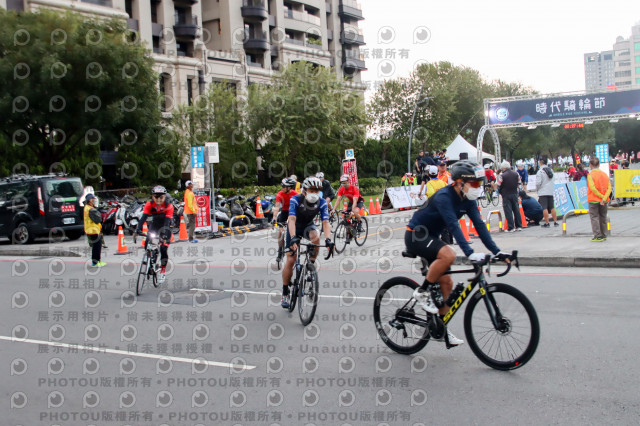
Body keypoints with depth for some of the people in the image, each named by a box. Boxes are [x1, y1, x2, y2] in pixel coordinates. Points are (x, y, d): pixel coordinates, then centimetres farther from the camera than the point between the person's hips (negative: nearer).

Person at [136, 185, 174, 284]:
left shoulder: (169, 206, -25)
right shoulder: (149, 205, -19)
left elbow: (167, 221, -34)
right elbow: (143, 217, -29)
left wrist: (164, 232, -50)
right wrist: (139, 229, -46)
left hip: (164, 227, -3)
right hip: (154, 225, 3)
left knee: (163, 248, -16)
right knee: (147, 243, -18)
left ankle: (163, 272, -2)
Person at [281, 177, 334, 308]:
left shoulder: (322, 202, -23)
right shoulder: (296, 200, -30)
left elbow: (325, 222, -30)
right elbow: (292, 220, -40)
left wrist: (328, 239, -46)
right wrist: (293, 238, -56)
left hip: (308, 226, 2)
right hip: (295, 228, -2)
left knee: (316, 236, -36)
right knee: (290, 260, -7)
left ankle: (311, 264, -12)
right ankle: (285, 293, 7)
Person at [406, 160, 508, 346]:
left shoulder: (467, 200, -2)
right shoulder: (444, 196, -27)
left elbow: (479, 225, -5)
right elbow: (453, 226, -36)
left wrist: (496, 251, -14)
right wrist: (469, 253, -45)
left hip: (430, 237, 9)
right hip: (415, 235, -8)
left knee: (446, 282, 2)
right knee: (448, 254, -33)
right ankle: (422, 291, -15)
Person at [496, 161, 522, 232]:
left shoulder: (502, 175, -14)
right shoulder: (516, 174, 3)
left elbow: (498, 185, -9)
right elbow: (518, 184, 11)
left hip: (506, 195, -4)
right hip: (514, 194, 5)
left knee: (508, 211, -1)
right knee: (516, 210, 12)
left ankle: (511, 227, -3)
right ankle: (519, 226, 15)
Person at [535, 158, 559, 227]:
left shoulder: (540, 171, -12)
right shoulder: (551, 170, 10)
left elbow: (538, 183, -16)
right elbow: (552, 181, 16)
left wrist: (537, 189, 2)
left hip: (543, 193, -6)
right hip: (551, 192, 6)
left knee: (544, 208, -4)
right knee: (552, 207, 11)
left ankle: (547, 223, -5)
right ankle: (555, 222, 13)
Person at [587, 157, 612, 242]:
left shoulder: (590, 175, -10)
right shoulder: (605, 174, 6)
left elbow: (592, 188, -21)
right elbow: (609, 188, -4)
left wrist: (601, 197, -13)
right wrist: (604, 198, -11)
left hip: (594, 200, -5)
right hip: (603, 201, 5)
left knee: (594, 217, 0)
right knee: (603, 217, 14)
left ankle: (598, 236, -4)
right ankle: (603, 235, 20)